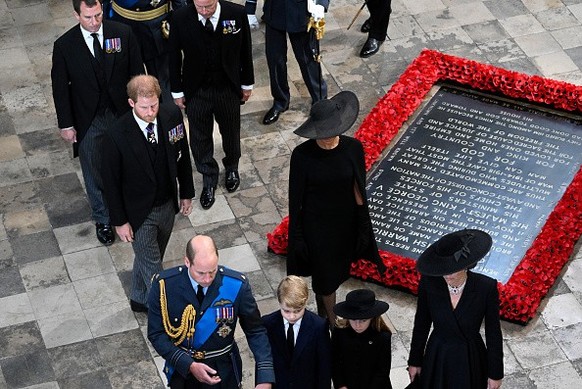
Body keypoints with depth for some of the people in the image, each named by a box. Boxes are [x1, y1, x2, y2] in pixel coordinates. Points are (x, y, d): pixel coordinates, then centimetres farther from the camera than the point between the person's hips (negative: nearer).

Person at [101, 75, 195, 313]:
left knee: (149, 257, 26)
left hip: (168, 205, 5)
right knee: (152, 267, 6)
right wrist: (119, 221, -11)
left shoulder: (172, 115, -15)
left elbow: (183, 156, 2)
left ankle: (139, 300, 50)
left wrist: (186, 193, 10)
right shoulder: (116, 135, -28)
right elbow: (111, 182, -16)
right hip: (139, 213, -5)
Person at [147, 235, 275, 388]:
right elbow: (156, 334, -14)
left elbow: (255, 331, -12)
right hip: (182, 368, 0)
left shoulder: (237, 285, -22)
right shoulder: (164, 285, -22)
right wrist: (189, 365, -26)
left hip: (223, 370, 0)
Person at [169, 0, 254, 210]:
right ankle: (209, 180, 36)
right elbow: (174, 57, -6)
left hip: (228, 88, 1)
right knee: (200, 139, 13)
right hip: (196, 91, -1)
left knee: (231, 133, 22)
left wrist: (247, 83, 5)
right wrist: (177, 91, -1)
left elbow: (245, 51, -4)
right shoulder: (180, 18, -20)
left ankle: (231, 168, 50)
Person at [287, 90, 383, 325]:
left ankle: (322, 302, 53)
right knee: (326, 273, 12)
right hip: (316, 224, -3)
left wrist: (363, 224, 4)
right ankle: (333, 323, 35)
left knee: (338, 269, 23)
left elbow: (358, 188, -3)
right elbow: (296, 198, -11)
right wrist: (297, 235, -6)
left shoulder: (353, 148, -16)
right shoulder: (302, 155, -22)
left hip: (346, 222, 3)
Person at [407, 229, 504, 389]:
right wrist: (415, 361, 6)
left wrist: (496, 373, -3)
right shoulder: (429, 282, -18)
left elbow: (493, 332, -10)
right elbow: (421, 323, -3)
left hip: (471, 359, -1)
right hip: (437, 357, 1)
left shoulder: (486, 287, -22)